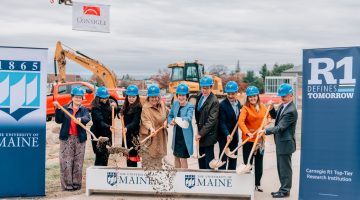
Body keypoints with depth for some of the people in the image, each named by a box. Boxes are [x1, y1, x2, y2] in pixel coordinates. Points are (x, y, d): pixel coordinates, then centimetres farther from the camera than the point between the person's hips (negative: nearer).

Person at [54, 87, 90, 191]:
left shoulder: (84, 110, 8)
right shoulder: (65, 108, 8)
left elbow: (87, 118, -13)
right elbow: (58, 120, 0)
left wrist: (81, 119, -35)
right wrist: (57, 109, -12)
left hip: (79, 138, 1)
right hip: (67, 138, -1)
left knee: (78, 162, 3)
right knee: (66, 161, -4)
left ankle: (76, 183, 12)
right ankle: (67, 184, 2)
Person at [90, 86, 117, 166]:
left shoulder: (107, 105, 8)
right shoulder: (96, 108, -16)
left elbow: (112, 117, 13)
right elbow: (100, 122, -27)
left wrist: (114, 108, -3)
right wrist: (108, 127, -44)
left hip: (107, 133, 8)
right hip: (98, 135, -8)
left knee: (106, 155, 12)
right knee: (100, 156, -11)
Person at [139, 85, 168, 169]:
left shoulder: (162, 105, 5)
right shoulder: (145, 108, -16)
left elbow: (166, 115, 20)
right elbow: (145, 120, -30)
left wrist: (166, 121, -1)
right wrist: (150, 128, -48)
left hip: (160, 136, 7)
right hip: (149, 137, -7)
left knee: (158, 157, 19)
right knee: (148, 159, -7)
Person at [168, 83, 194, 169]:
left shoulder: (190, 106, -13)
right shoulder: (175, 103, 4)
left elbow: (189, 118, -31)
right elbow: (170, 116, 15)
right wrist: (171, 121, -8)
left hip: (185, 135, -6)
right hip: (176, 135, 6)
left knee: (183, 159, -3)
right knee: (176, 157, 18)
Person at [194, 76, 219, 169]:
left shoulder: (214, 101, -15)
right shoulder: (199, 97, 8)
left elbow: (211, 120, -19)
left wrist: (201, 133, -19)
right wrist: (198, 131, 6)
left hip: (208, 135, -7)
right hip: (200, 134, 7)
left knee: (208, 159, 1)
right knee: (201, 158, 15)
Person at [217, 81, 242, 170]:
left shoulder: (238, 103, 5)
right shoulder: (222, 105, -16)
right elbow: (222, 123, -20)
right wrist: (227, 135, -30)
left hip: (234, 135, 7)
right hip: (224, 136, -7)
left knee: (233, 159, 12)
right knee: (223, 157, -2)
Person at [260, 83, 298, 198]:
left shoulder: (291, 111, -21)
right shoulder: (283, 106, 8)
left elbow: (280, 127, -23)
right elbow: (275, 116, 22)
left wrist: (266, 131, -25)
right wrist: (271, 108, 3)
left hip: (285, 143, -10)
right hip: (280, 142, 10)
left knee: (285, 167, 0)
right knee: (281, 167, 16)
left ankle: (285, 190, 9)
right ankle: (283, 188, 26)